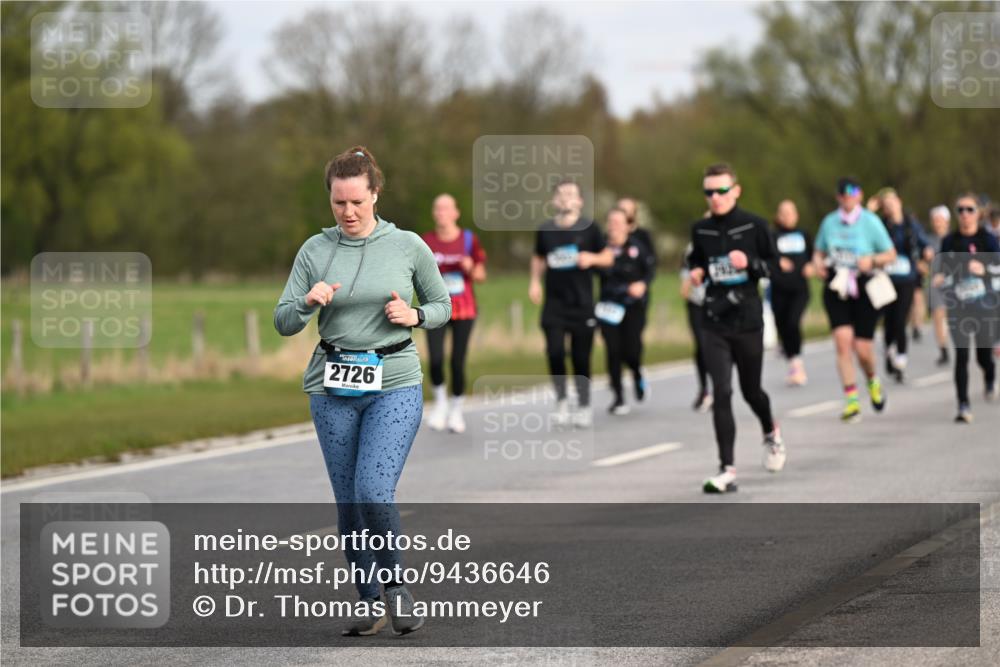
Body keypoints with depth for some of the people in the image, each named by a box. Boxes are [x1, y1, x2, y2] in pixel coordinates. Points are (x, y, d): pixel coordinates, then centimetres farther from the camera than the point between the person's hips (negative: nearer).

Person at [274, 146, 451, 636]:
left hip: (395, 384, -3)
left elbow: (442, 305, 11)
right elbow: (282, 323, 3)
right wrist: (308, 302, -17)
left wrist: (414, 316, -10)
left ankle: (395, 585, 3)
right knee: (348, 501, 7)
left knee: (374, 493, -17)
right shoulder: (315, 250, 1)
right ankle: (369, 603, 19)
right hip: (333, 388, 3)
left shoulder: (408, 246, -2)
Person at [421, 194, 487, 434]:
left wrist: (471, 269, -16)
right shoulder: (426, 242, 2)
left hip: (464, 309, 0)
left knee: (458, 362, -2)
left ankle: (456, 410, 16)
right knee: (435, 360, -14)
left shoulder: (469, 240, 0)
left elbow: (481, 275, 5)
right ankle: (440, 401, 13)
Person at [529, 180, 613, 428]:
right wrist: (535, 281, 5)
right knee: (555, 352, -14)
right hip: (554, 303, 1)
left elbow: (608, 257, 6)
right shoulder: (545, 229, 4)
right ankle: (561, 399, 5)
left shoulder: (588, 228, -2)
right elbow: (539, 258, 20)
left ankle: (584, 407, 19)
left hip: (582, 304, -1)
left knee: (581, 357, 4)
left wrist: (591, 258, -14)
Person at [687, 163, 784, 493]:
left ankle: (771, 433, 47)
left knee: (750, 391, 13)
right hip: (714, 323, 1)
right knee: (721, 394, -10)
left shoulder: (754, 225, -4)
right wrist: (697, 274, -1)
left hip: (748, 321, -1)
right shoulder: (700, 230, 4)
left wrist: (750, 263, -18)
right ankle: (727, 470, -9)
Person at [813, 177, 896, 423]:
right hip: (836, 289, 2)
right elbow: (818, 252, 21)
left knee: (862, 348, -4)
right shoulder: (829, 222, 8)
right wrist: (819, 263, -2)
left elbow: (891, 255, 2)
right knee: (843, 340, -14)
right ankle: (851, 399, -12)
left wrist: (872, 260, -17)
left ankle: (873, 380, 31)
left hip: (864, 289, -2)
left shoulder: (870, 221, -2)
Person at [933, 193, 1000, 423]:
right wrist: (939, 279, -5)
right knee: (961, 355, -8)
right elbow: (944, 270, 16)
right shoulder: (949, 242, 7)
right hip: (958, 307, 2)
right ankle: (964, 406, -8)